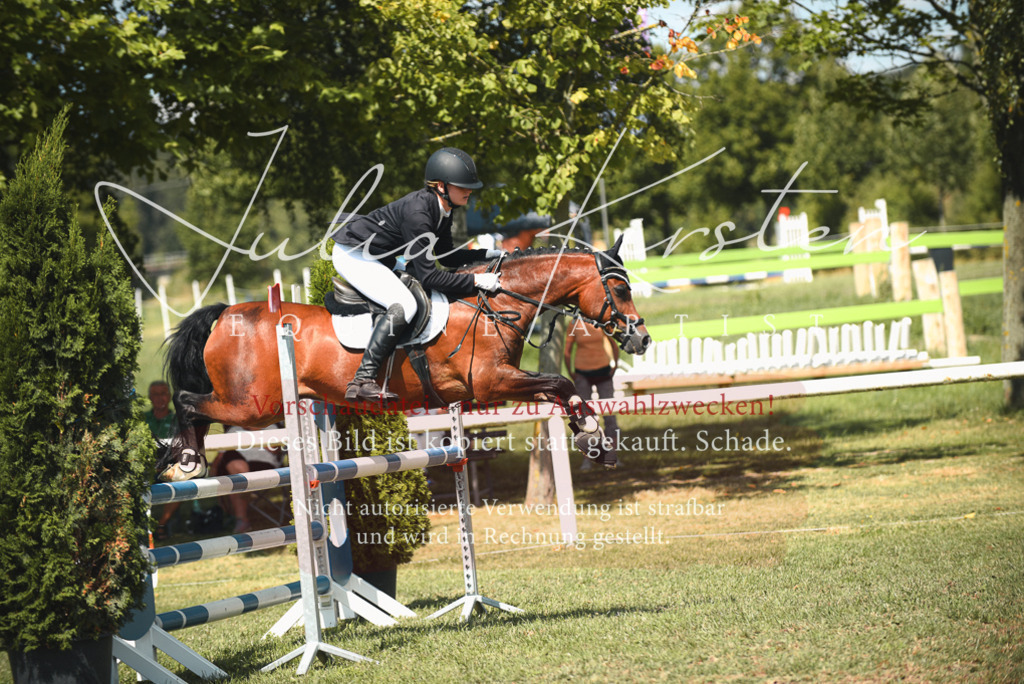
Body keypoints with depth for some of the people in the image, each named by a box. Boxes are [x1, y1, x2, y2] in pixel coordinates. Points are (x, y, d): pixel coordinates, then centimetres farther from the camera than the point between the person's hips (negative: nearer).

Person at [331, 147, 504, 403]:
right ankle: (363, 381, -31)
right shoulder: (417, 212, -30)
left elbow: (447, 257, 13)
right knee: (404, 305, -29)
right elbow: (428, 275, -30)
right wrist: (476, 281, -28)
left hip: (375, 258, 11)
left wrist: (489, 254, 2)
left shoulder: (441, 211, -1)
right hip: (353, 255, -11)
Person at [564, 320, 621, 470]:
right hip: (582, 374, -1)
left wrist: (615, 365, 2)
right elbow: (567, 352, 3)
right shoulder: (575, 326, -2)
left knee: (609, 412, -2)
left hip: (603, 371, 1)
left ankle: (614, 455, 4)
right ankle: (586, 458, 1)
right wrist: (571, 374, -5)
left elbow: (614, 345, 12)